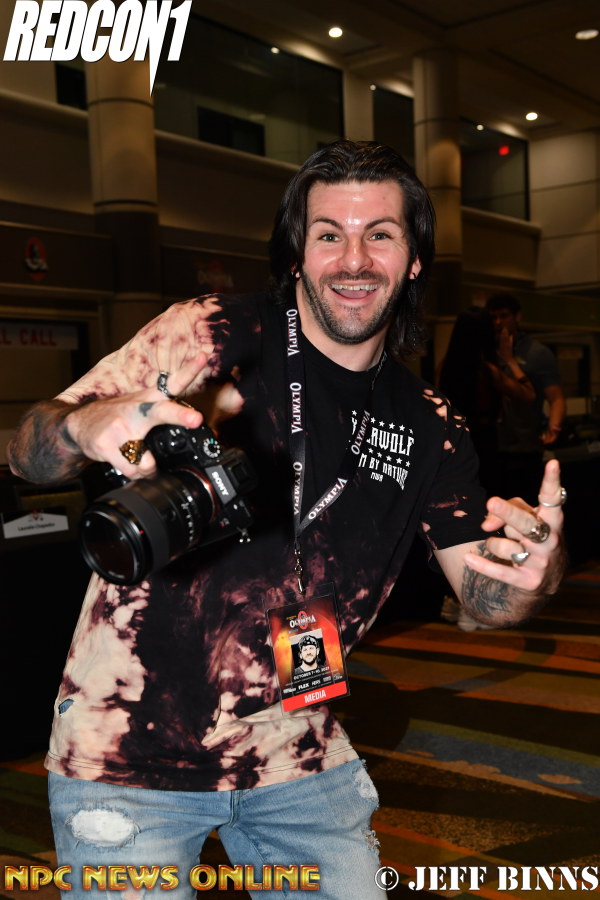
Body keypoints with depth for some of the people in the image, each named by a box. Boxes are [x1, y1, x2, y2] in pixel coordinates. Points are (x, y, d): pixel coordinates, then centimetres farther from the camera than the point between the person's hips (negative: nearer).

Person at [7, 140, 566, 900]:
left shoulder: (427, 428, 2)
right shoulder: (212, 337, -12)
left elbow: (484, 596, 4)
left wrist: (537, 570, -20)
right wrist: (86, 425, -37)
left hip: (299, 764, 4)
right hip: (130, 758, -3)